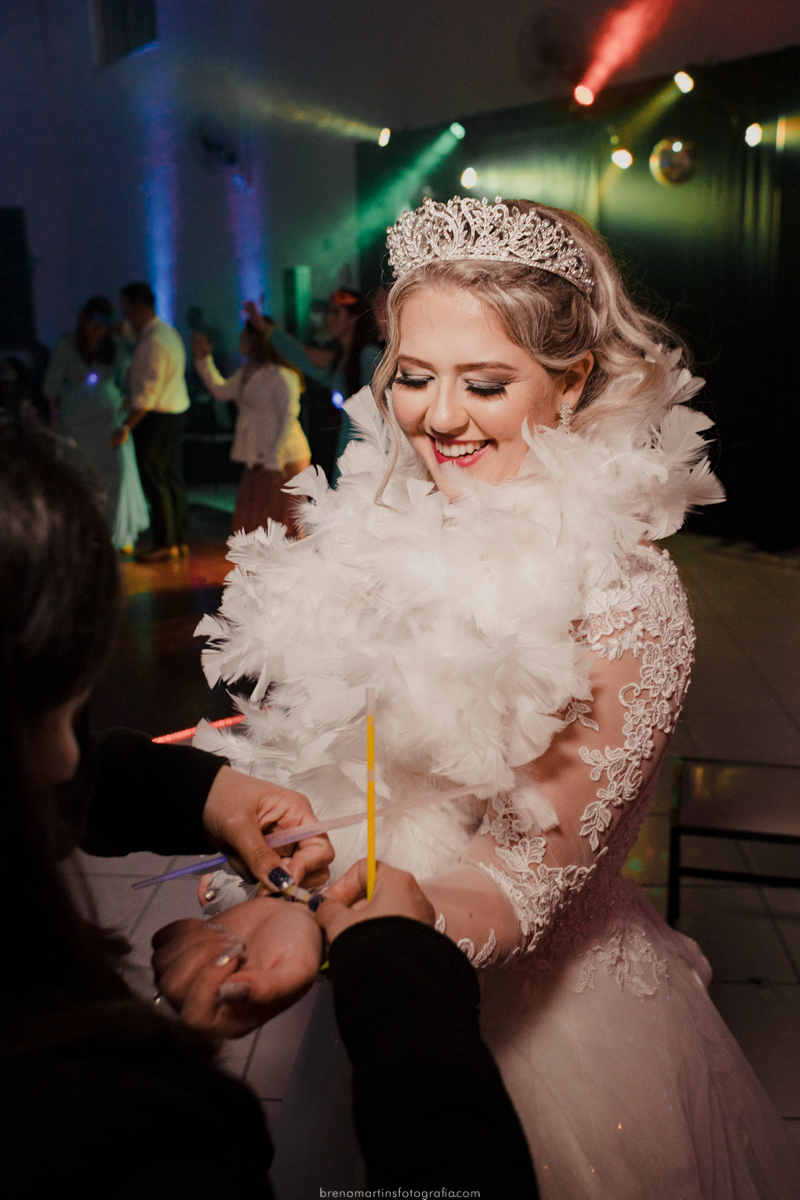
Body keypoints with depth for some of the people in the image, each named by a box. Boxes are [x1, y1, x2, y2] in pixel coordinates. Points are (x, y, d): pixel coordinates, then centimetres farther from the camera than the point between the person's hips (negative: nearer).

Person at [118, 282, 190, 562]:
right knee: (172, 478, 14)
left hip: (157, 418, -10)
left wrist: (127, 427, -20)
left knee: (155, 481, -2)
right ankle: (179, 539, 21)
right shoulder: (168, 332, 11)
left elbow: (148, 392, -23)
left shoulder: (154, 341, -20)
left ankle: (165, 544, 4)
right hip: (176, 412, 10)